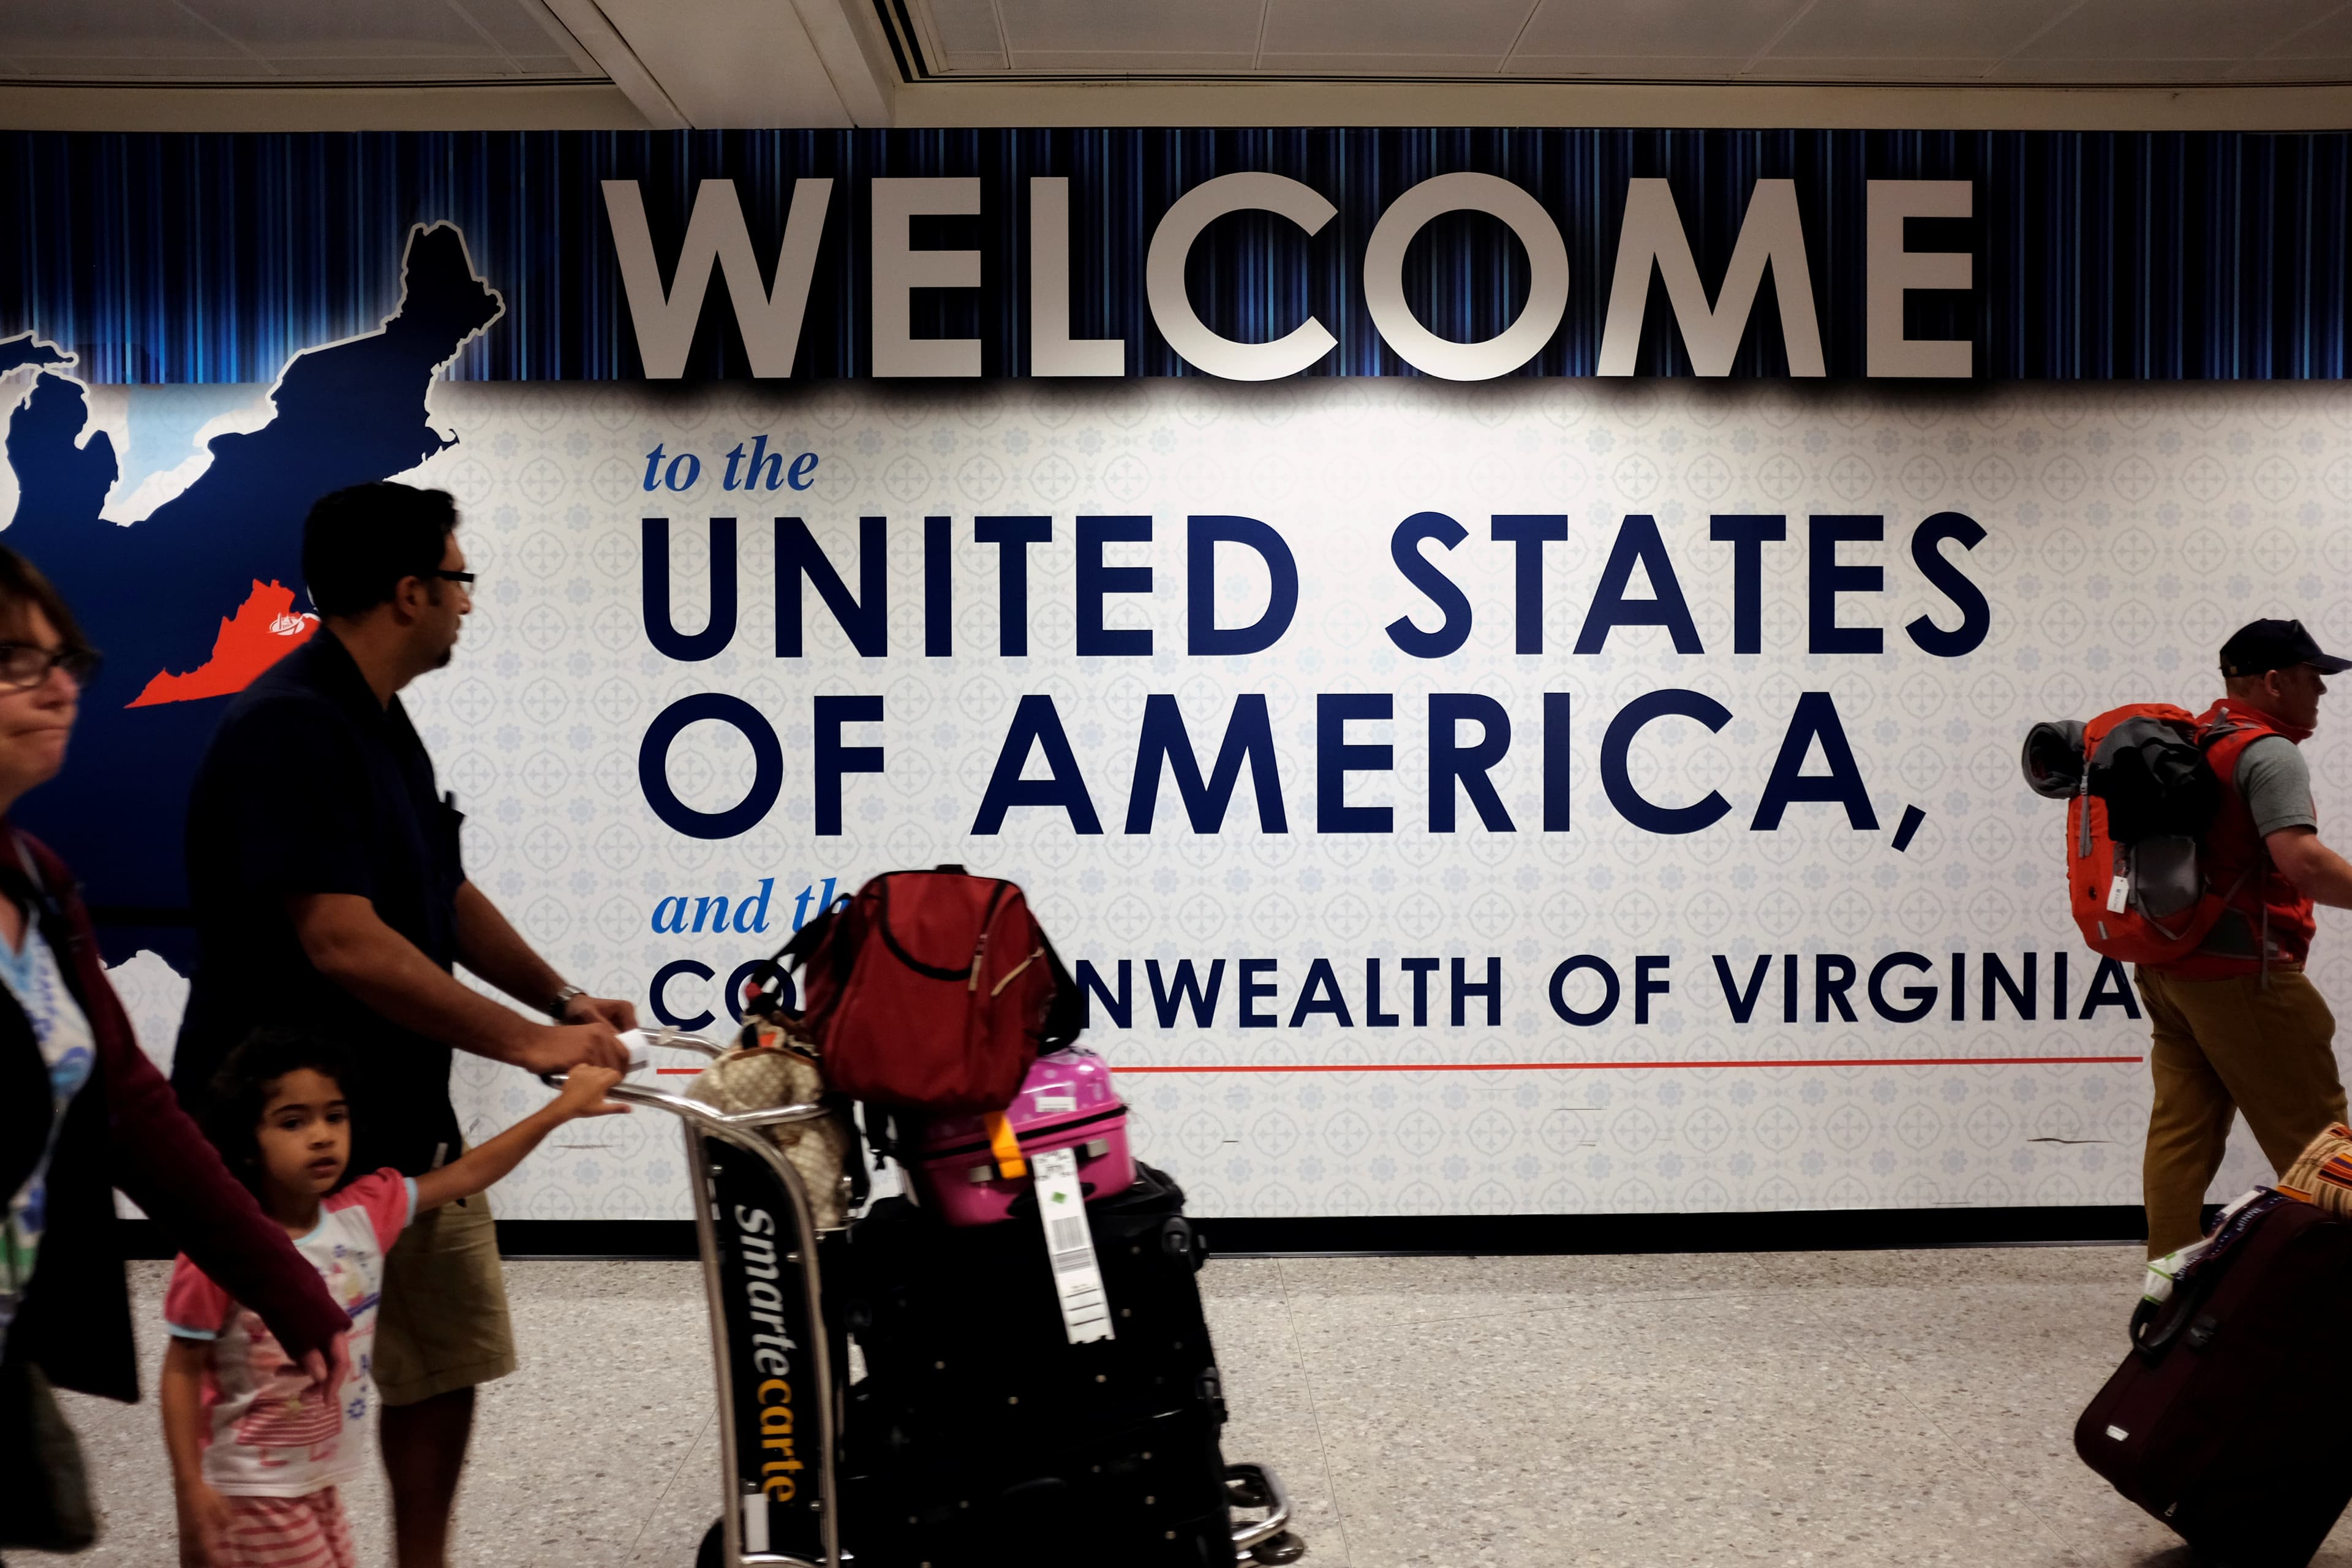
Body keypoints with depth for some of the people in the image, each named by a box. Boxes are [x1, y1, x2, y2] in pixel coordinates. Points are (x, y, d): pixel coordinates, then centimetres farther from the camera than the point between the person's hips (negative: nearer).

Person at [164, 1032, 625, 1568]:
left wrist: (560, 1109, -3)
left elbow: (463, 1176, 0)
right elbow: (183, 1369, -13)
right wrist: (191, 1486, -14)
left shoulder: (363, 1213, -5)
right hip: (249, 1491, -6)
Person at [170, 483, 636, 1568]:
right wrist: (522, 1039, -23)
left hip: (408, 1122, 10)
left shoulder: (381, 724, 11)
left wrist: (562, 1000, 7)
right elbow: (345, 943, -28)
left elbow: (446, 897, 18)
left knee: (449, 1361, 17)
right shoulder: (292, 727, -21)